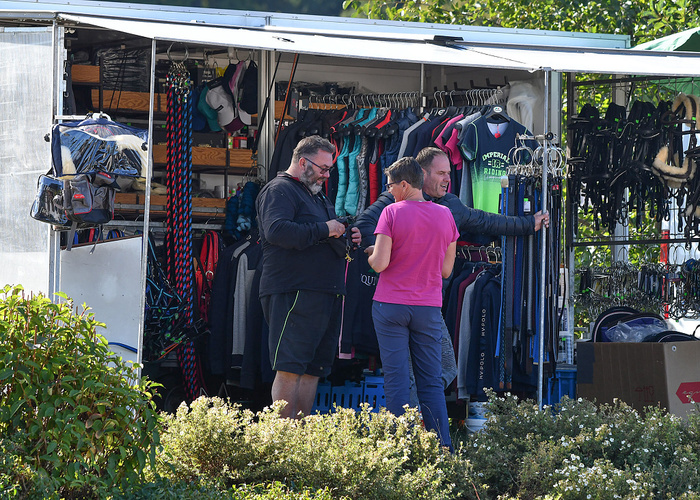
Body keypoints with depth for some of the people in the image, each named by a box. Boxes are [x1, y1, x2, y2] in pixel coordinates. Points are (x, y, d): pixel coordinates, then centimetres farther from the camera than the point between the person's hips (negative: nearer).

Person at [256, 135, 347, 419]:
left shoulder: (316, 195, 27)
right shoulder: (280, 190, -4)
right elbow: (276, 231, -22)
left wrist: (345, 238, 12)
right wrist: (324, 230, -17)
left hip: (324, 294, 10)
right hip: (294, 293, -10)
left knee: (313, 369, 7)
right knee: (290, 368, -13)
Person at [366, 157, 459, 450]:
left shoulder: (392, 213, -7)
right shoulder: (445, 216, 5)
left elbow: (380, 263, -13)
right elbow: (446, 269, 9)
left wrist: (372, 254, 9)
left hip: (390, 305, -3)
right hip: (429, 307, 3)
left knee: (396, 380, 0)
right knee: (431, 382, 6)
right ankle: (443, 449, 1)